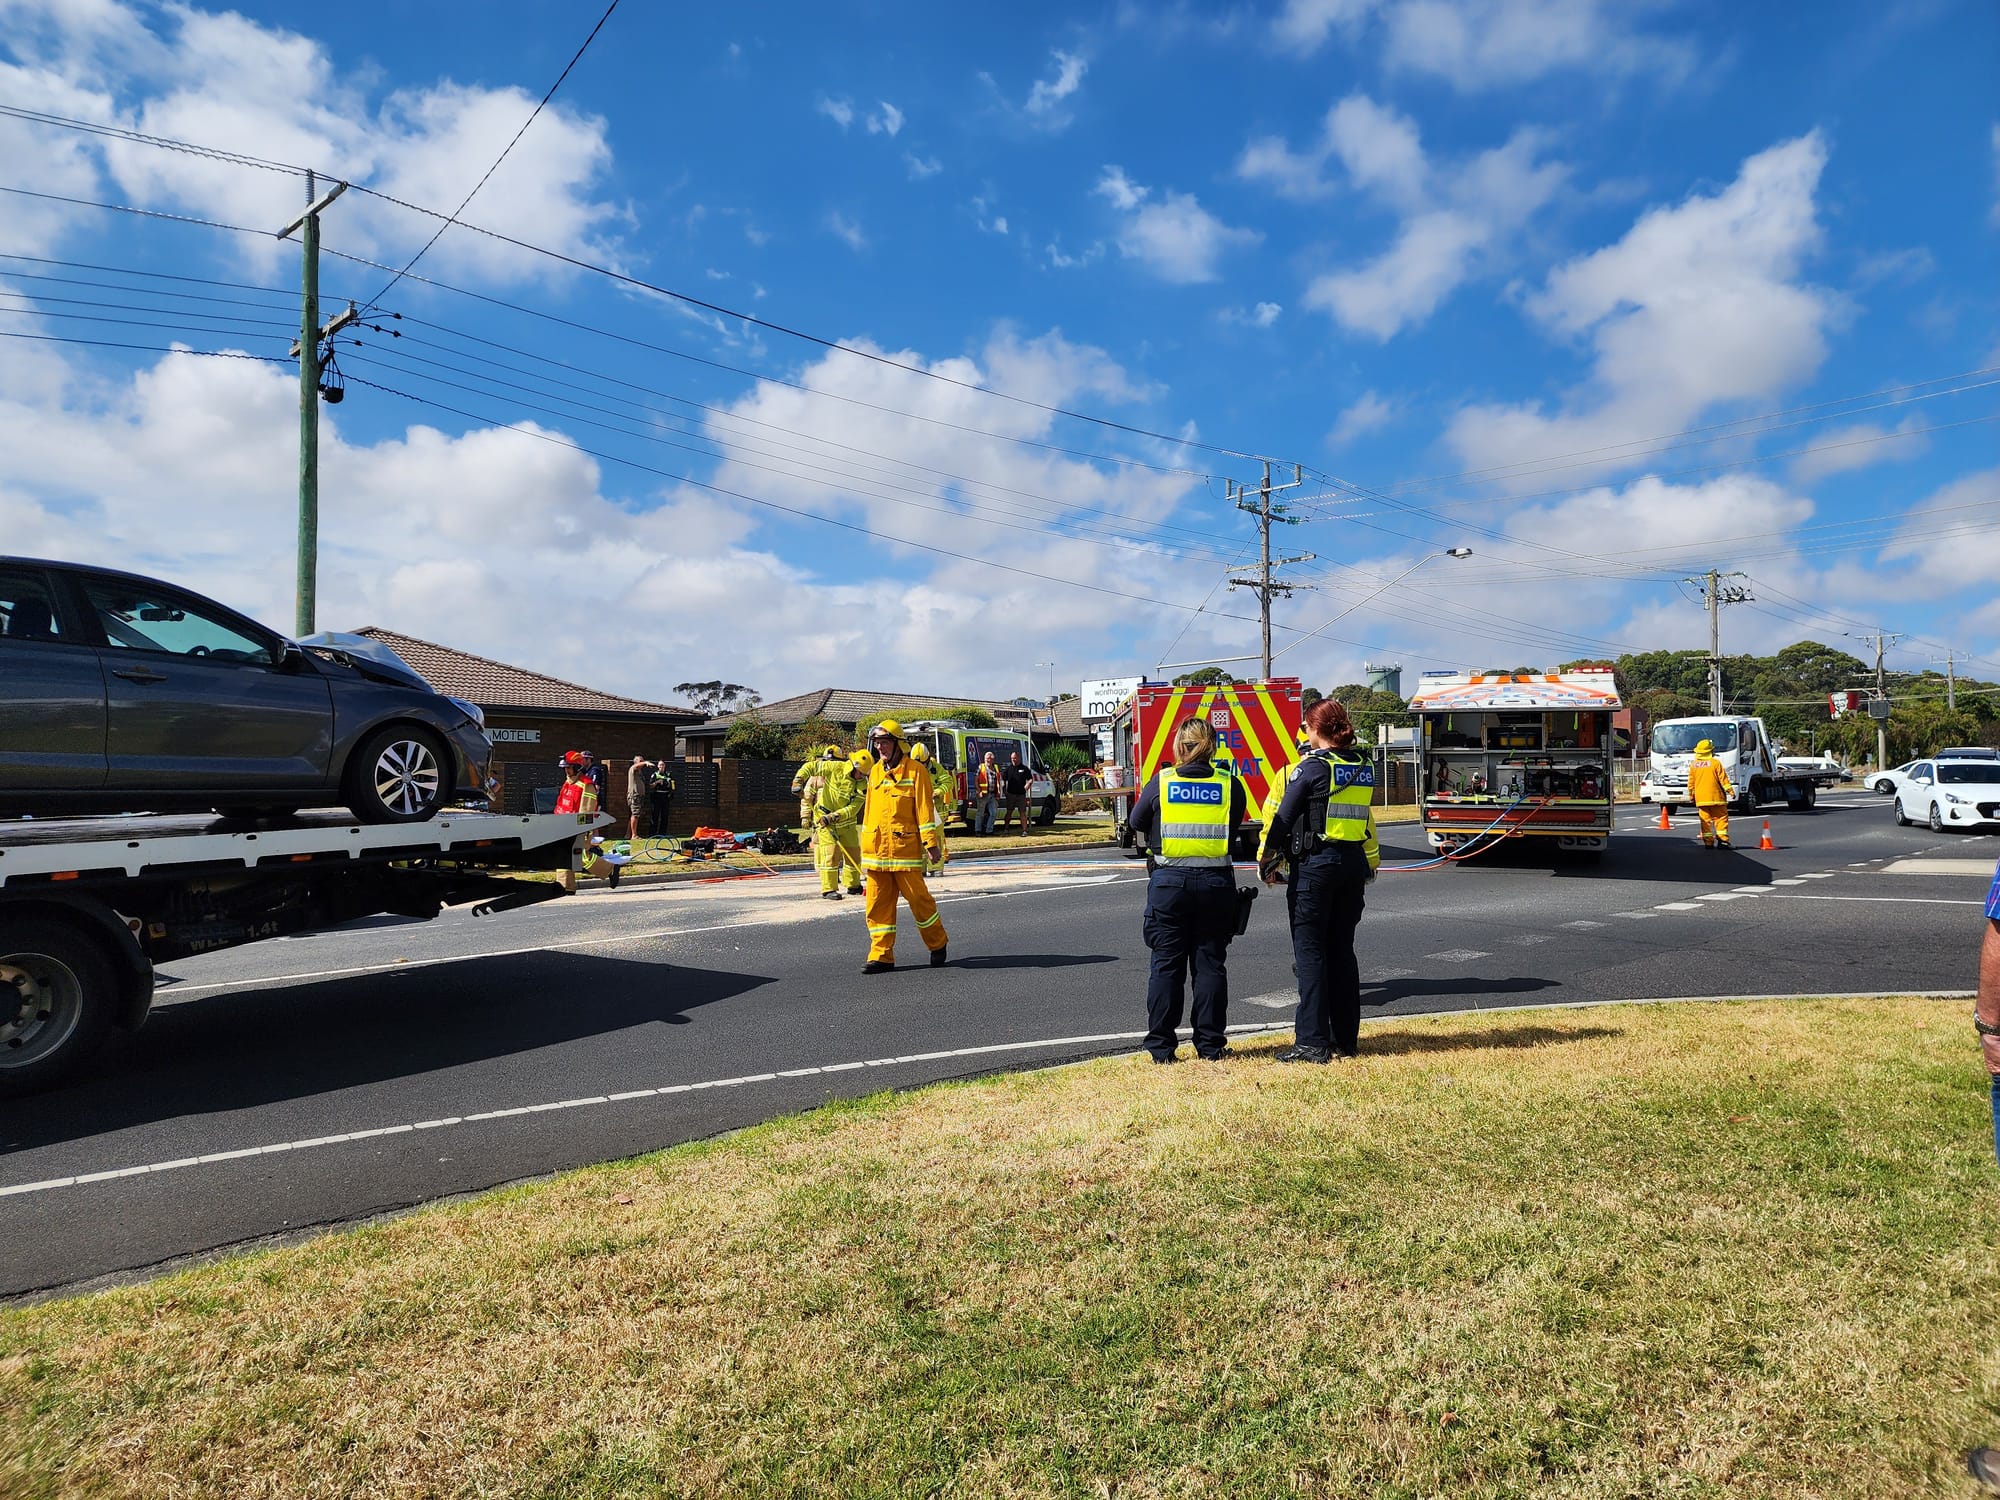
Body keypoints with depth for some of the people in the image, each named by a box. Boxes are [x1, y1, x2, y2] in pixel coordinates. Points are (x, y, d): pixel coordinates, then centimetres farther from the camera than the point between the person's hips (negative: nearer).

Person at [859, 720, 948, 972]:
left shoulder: (915, 771, -5)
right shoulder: (875, 772, 14)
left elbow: (924, 809, -8)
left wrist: (931, 843, -12)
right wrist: (865, 844, 19)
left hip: (905, 848, -6)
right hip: (876, 849, 6)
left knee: (918, 898, 1)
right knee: (878, 904, 5)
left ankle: (938, 945, 22)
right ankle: (881, 955, 11)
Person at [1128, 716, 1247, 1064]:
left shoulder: (1161, 783, -5)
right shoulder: (1229, 785, -3)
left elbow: (1137, 821, 9)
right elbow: (1235, 827, 8)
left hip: (1169, 881, -1)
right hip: (1216, 882, 1)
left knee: (1166, 964, 7)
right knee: (1211, 963, 9)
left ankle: (1161, 1046, 10)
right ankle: (1210, 1044, 14)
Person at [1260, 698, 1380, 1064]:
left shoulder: (1312, 766, -11)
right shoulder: (1363, 767, 9)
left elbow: (1282, 818, -10)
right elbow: (1366, 819, 14)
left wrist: (1268, 863, -2)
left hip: (1315, 864, -6)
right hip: (1353, 865, 7)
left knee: (1310, 952, -2)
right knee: (1342, 951, 13)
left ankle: (1312, 1042, -2)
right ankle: (1346, 1037, 19)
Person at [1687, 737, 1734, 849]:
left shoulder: (1693, 765, 4)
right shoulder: (1715, 763, -5)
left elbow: (1691, 782, 9)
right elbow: (1723, 779, -5)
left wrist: (1690, 795, 17)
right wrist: (1730, 790, 2)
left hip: (1701, 798, 3)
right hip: (1716, 797, -3)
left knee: (1705, 820, 5)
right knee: (1721, 818, 2)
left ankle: (1708, 842, 2)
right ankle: (1722, 839, -6)